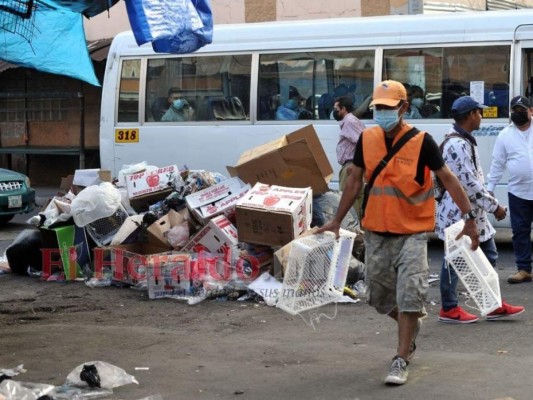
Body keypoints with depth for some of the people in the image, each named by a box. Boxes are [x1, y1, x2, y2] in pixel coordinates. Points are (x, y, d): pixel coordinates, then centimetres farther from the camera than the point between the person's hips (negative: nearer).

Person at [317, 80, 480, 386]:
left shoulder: (421, 142, -11)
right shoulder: (367, 139, 0)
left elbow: (448, 178, -6)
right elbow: (355, 181, 10)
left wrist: (469, 217, -10)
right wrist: (337, 220, 12)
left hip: (412, 232, -4)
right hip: (376, 232, 4)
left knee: (410, 294, -10)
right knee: (380, 295, 14)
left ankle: (401, 361, -2)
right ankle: (412, 325, 43)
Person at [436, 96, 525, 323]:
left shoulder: (463, 141, 14)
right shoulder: (458, 145, -21)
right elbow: (469, 183, -23)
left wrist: (490, 205, 19)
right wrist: (494, 206, -16)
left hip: (473, 212, 11)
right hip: (459, 212, -11)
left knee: (488, 255, 14)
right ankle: (449, 310, 11)